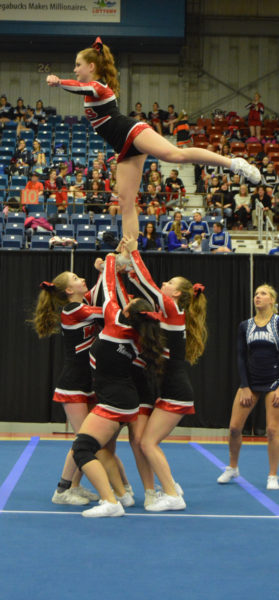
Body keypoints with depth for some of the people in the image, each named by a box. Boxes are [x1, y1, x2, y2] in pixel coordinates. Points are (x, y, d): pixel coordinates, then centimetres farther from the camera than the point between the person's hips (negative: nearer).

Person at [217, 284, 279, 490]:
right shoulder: (245, 326, 6)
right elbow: (242, 357, 5)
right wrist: (245, 387, -2)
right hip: (250, 381, 4)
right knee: (234, 427, 1)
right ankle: (232, 468, 21)